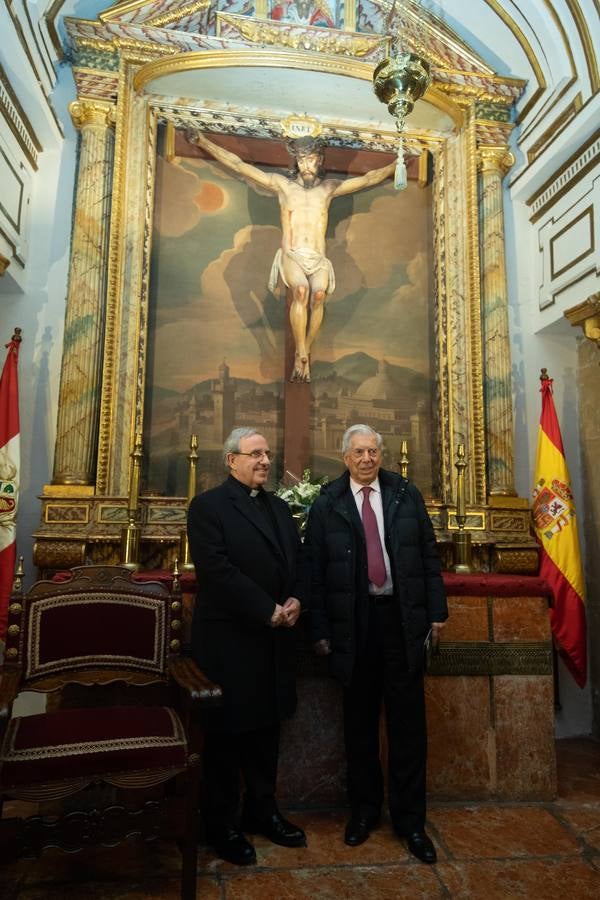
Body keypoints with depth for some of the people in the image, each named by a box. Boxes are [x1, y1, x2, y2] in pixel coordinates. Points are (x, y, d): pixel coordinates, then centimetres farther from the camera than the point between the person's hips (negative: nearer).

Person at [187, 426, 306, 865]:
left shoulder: (280, 507, 12)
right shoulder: (208, 506, -10)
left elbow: (297, 561, 13)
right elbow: (216, 570, -20)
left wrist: (296, 601, -6)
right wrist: (269, 611, -19)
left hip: (275, 640, 7)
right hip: (229, 640, -6)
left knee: (266, 728, 18)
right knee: (226, 733, 10)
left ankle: (262, 811, 36)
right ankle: (223, 824, 28)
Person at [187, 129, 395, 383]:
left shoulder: (329, 188, 21)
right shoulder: (282, 184, 16)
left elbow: (368, 179, 27)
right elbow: (238, 165, 15)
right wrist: (204, 142, 14)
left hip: (319, 259, 2)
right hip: (291, 256, -1)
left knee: (319, 294, -31)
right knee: (301, 290, -34)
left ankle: (302, 355, -23)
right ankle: (302, 355, -27)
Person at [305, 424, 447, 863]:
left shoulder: (407, 494, 3)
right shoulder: (326, 504, -2)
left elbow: (429, 555, 5)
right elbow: (316, 570, -2)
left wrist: (437, 611, 2)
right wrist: (320, 629, -3)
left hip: (403, 619, 1)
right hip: (354, 623, -1)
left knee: (408, 722, 8)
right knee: (360, 723, 14)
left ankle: (411, 819, 26)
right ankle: (364, 810, 34)